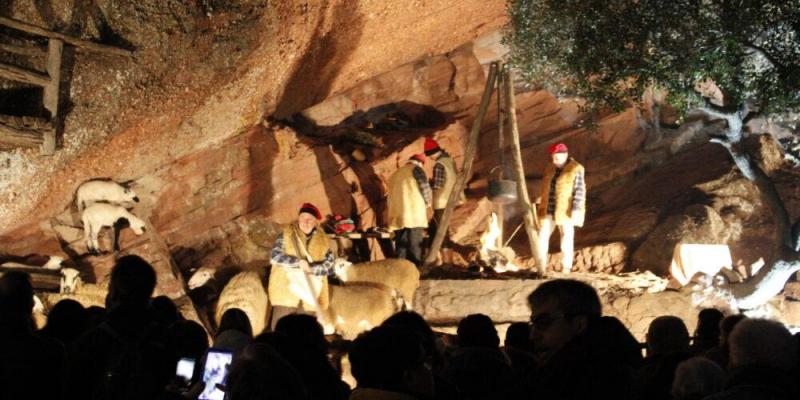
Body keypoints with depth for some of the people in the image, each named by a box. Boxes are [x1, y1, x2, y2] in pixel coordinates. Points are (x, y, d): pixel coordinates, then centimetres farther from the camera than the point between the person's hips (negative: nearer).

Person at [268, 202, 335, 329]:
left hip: (310, 293, 2)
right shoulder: (287, 234, 1)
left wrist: (311, 268, -15)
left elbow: (330, 266, 2)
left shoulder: (323, 241, 8)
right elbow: (275, 255, -8)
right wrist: (298, 262, -18)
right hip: (286, 290, -2)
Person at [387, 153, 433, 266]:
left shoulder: (395, 174, 24)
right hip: (414, 214, -6)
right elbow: (425, 190, 0)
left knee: (401, 248, 8)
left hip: (397, 217, 6)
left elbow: (390, 198, 23)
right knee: (414, 248, -5)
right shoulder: (416, 169, 3)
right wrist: (427, 203, 18)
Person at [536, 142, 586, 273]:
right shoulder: (550, 169, 12)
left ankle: (566, 267, 6)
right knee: (543, 235, 1)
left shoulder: (575, 170, -8)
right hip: (549, 210, 6)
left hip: (565, 211, -6)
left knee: (567, 237, 0)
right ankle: (541, 265, 6)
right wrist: (543, 207, 18)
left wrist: (576, 209, -21)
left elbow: (580, 191, -13)